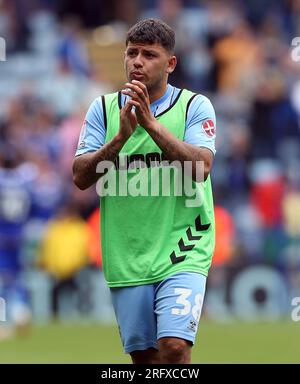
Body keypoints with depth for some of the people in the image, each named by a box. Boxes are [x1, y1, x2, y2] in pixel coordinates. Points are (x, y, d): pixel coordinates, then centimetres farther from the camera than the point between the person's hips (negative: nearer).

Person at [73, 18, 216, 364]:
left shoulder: (194, 106, -1)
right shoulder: (103, 108, 6)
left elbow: (200, 168, -17)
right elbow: (81, 177, -3)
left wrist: (151, 124, -23)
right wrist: (122, 135, -17)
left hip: (182, 252, -3)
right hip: (125, 255, 3)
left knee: (174, 345, -19)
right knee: (143, 355, 6)